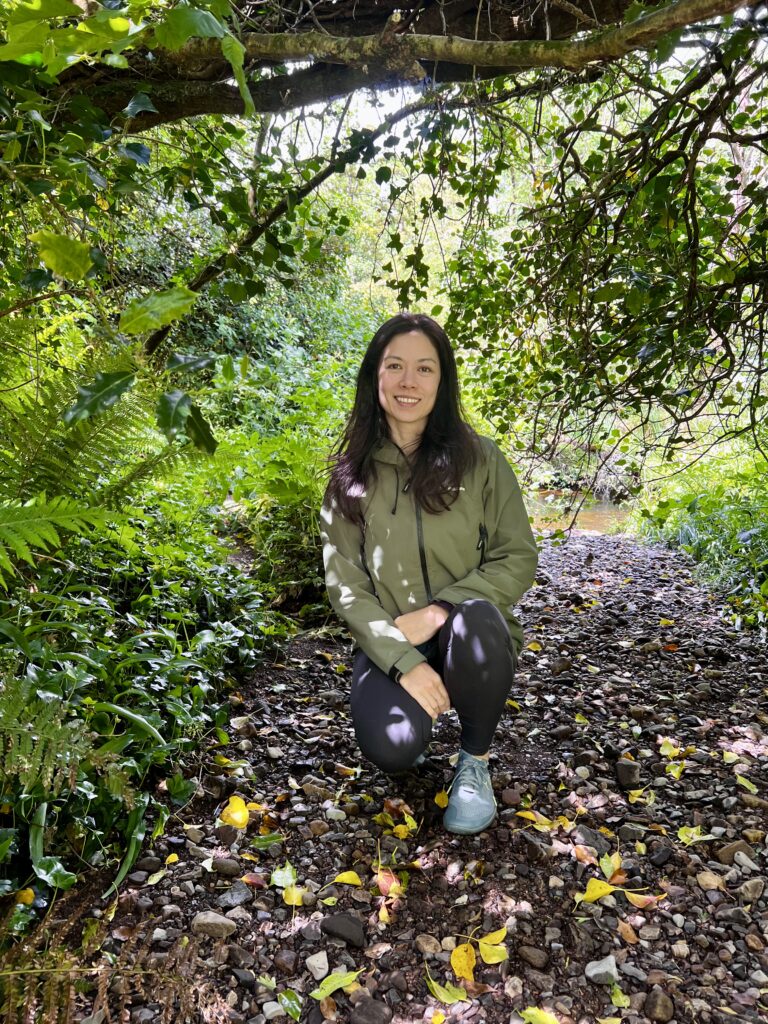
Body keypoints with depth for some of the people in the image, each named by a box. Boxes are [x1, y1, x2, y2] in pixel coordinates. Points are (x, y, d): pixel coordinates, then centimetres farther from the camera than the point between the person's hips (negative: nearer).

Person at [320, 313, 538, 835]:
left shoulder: (479, 458, -5)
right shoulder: (350, 476, -2)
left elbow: (518, 559, -6)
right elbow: (345, 586, -5)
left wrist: (439, 610, -19)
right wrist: (404, 662, -18)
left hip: (471, 640, 0)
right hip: (391, 645, 0)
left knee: (477, 617, -35)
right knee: (393, 749, -27)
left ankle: (475, 762, -7)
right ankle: (412, 701, 12)